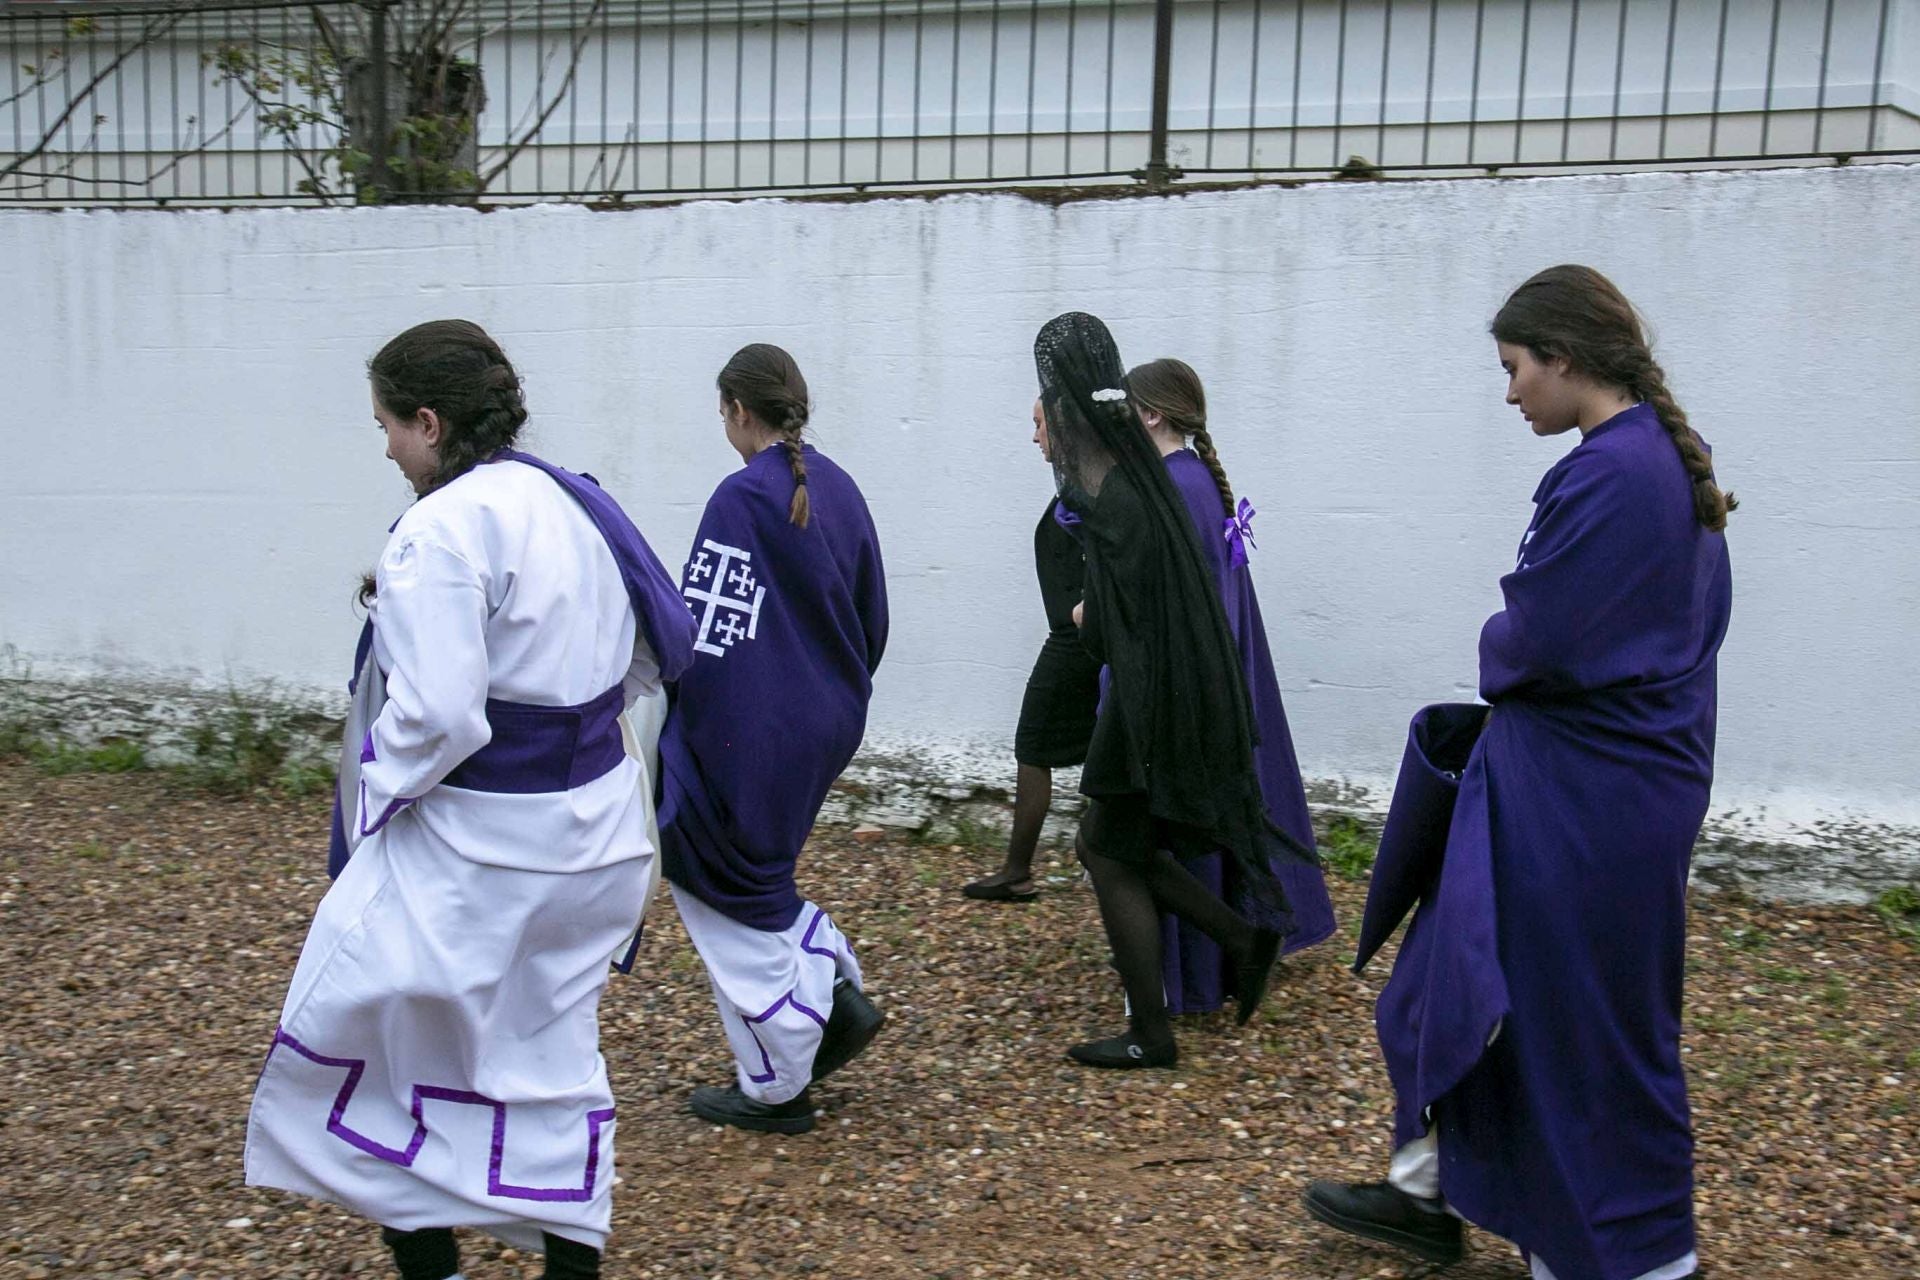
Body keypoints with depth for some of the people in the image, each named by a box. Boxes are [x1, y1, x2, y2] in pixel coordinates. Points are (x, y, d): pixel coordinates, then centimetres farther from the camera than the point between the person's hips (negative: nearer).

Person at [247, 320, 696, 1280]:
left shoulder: (442, 528, -19)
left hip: (471, 852, -8)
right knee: (550, 1056, 20)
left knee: (363, 1041, 13)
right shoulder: (578, 504, 6)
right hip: (593, 835, 8)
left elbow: (435, 715, -25)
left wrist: (375, 789, -7)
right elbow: (658, 653, 13)